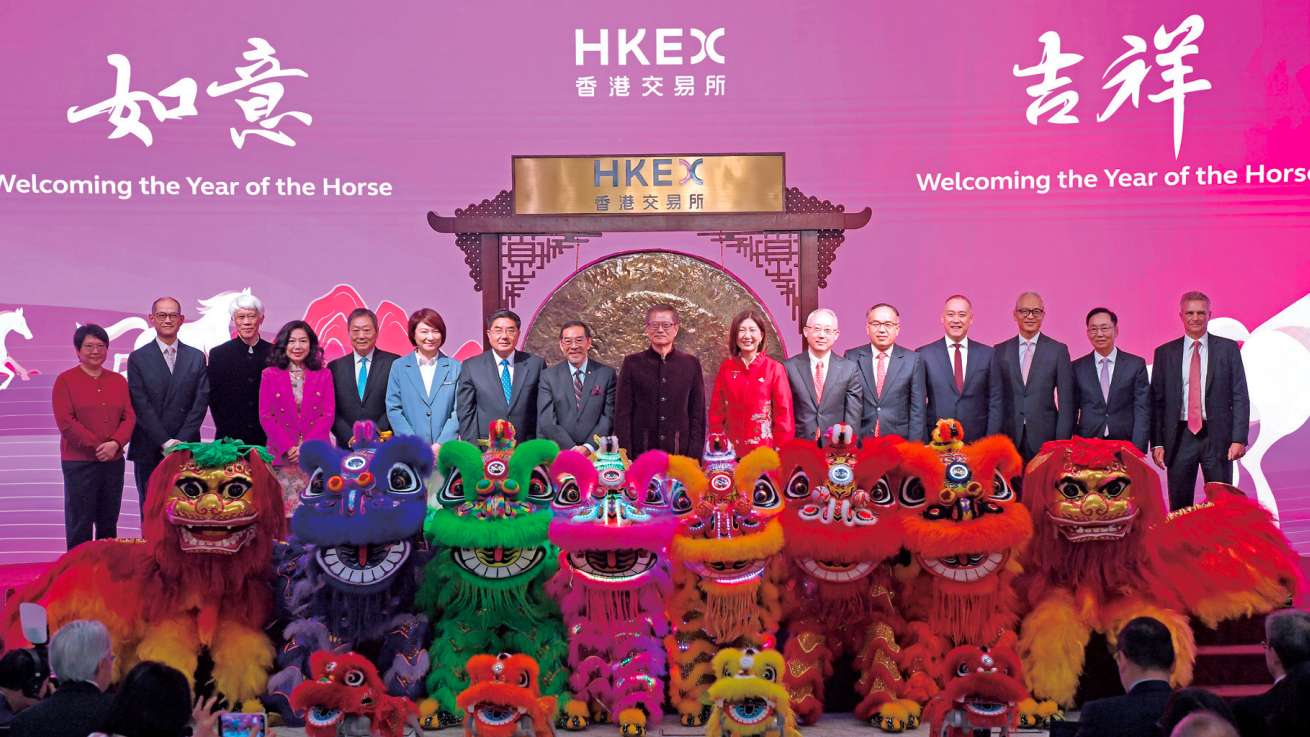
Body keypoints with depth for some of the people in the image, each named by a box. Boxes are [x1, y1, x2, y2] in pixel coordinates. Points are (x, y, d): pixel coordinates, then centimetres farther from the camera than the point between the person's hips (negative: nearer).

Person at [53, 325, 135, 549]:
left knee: (109, 523, 9)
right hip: (79, 462, -4)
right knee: (79, 525, -1)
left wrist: (115, 444, -12)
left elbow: (129, 417, 6)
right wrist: (96, 447, -13)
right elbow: (65, 422, -8)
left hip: (114, 461, 4)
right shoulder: (65, 380, 1)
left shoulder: (118, 381, 13)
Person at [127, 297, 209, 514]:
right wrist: (166, 442, -11)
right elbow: (141, 406, -4)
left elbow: (201, 402, 3)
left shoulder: (197, 358, 10)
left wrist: (181, 442, -8)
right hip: (149, 450, -1)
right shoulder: (138, 359, 4)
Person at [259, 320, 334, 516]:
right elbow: (266, 416, 2)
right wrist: (288, 448, -9)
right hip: (282, 456, -1)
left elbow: (328, 415, 3)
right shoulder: (270, 375, 7)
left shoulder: (323, 375, 9)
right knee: (285, 511, -5)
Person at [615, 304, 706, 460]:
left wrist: (694, 456, -1)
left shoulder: (691, 364, 9)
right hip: (640, 452, -1)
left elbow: (698, 415, 9)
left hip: (680, 454, 1)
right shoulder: (632, 363, 7)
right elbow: (622, 414, 4)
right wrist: (625, 457, -4)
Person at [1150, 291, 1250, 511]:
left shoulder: (1227, 348, 6)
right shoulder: (1164, 353, 8)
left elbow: (1240, 396, 3)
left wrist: (1239, 438, -6)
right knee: (1179, 509, 3)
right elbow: (1156, 400, 7)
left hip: (1217, 436, -1)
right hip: (1180, 437, 1)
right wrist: (1157, 443, -1)